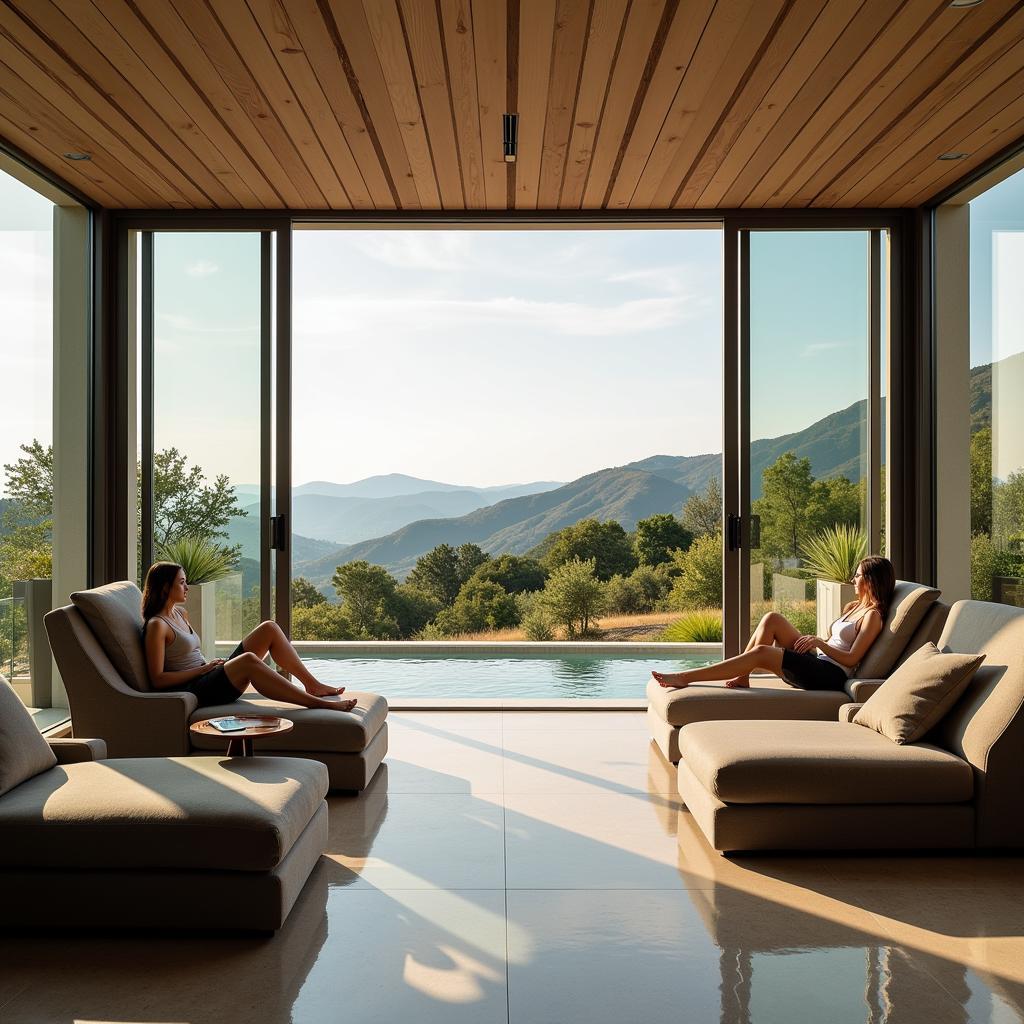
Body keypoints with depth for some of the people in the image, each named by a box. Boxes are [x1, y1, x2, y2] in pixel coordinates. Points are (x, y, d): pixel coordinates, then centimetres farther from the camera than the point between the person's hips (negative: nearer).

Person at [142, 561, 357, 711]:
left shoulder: (180, 614, 18)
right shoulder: (156, 625, -10)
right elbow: (158, 679, -15)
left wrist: (211, 664, 8)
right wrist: (204, 668, -13)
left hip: (214, 677, 9)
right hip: (195, 690, -9)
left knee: (269, 628, -3)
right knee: (248, 660, -38)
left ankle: (312, 684, -6)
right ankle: (317, 703, -39)